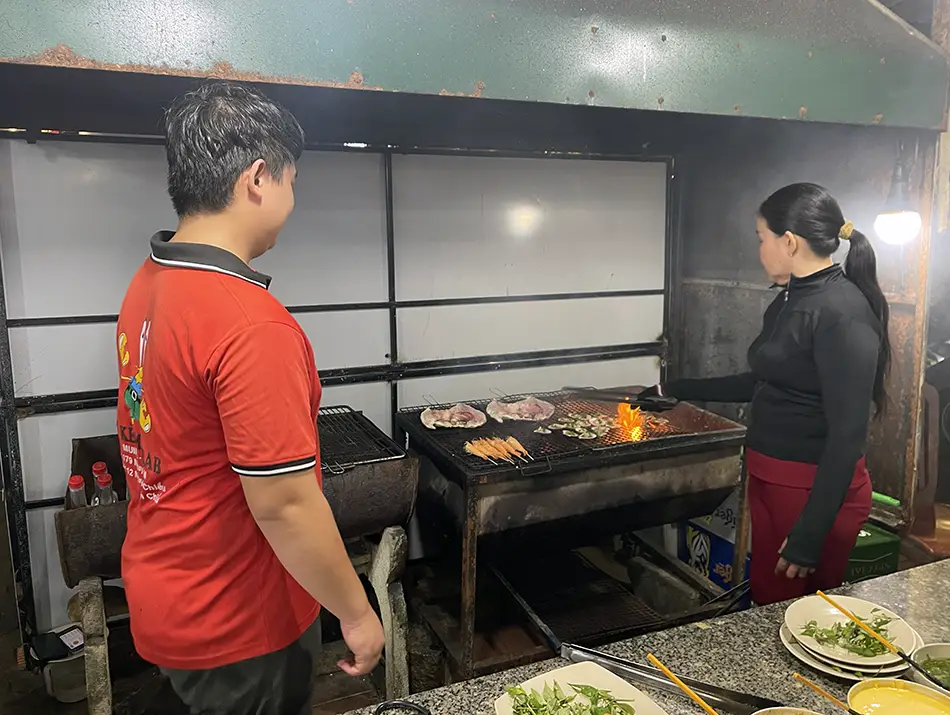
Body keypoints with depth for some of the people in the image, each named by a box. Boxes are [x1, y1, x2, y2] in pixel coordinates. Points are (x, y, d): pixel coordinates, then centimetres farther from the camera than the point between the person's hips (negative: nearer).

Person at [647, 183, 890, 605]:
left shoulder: (843, 314, -19)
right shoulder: (788, 302, 8)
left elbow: (848, 434, -21)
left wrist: (809, 535, -20)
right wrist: (677, 391, 23)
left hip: (816, 491, -8)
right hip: (768, 481, 8)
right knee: (766, 605, 18)